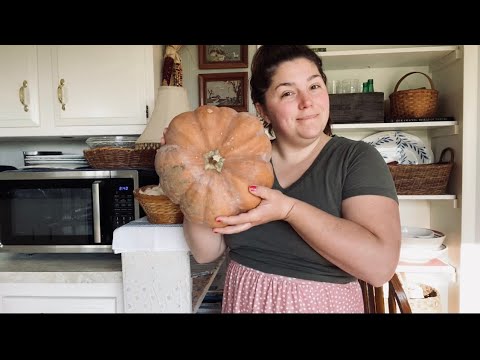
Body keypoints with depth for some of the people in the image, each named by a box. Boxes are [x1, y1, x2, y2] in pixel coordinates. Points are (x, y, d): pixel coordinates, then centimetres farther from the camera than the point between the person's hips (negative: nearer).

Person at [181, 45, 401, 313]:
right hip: (242, 301, 3)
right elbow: (206, 252, -4)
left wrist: (288, 209, -29)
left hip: (322, 304, -2)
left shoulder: (357, 158, -12)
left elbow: (380, 264, -23)